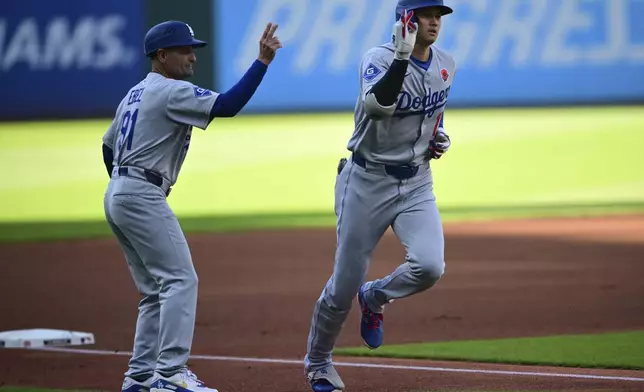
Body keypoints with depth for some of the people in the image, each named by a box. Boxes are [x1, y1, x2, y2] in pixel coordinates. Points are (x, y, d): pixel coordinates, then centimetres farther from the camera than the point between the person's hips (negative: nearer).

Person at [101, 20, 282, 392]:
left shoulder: (135, 94, 19)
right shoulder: (173, 92, -10)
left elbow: (108, 148, 25)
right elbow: (228, 105, -21)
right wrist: (263, 62, -20)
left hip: (116, 196, 10)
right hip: (144, 197, -10)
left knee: (156, 290, 13)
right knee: (181, 279, -12)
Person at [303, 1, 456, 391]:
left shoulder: (446, 65, 3)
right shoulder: (380, 59, -16)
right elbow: (377, 105, -37)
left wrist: (439, 135, 6)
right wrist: (402, 56, -44)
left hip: (417, 183, 4)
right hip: (367, 181, -4)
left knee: (430, 266, -20)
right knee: (345, 284, 3)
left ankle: (375, 297, 13)